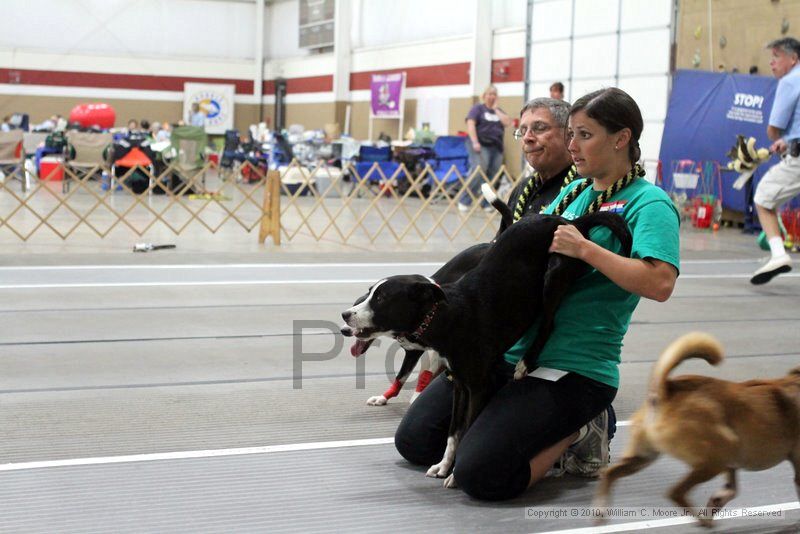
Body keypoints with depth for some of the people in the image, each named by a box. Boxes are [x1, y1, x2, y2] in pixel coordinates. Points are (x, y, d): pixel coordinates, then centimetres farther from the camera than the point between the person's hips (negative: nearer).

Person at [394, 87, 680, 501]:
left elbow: (660, 284, -24)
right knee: (414, 441, 5)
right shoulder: (572, 192, 15)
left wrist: (584, 249, -23)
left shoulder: (648, 203, -9)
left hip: (573, 368, -8)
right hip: (508, 350, 8)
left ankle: (577, 435, 3)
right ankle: (550, 430, 16)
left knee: (480, 474, -23)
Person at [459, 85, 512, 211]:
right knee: (478, 172, -18)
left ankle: (486, 203, 8)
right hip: (480, 145, -5)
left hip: (496, 147, 5)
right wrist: (475, 142, -20)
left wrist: (496, 109, 2)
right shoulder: (478, 108, 4)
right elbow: (470, 124, -9)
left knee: (492, 176, 0)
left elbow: (507, 122, 1)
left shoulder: (499, 111, 19)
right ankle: (464, 202, -13)